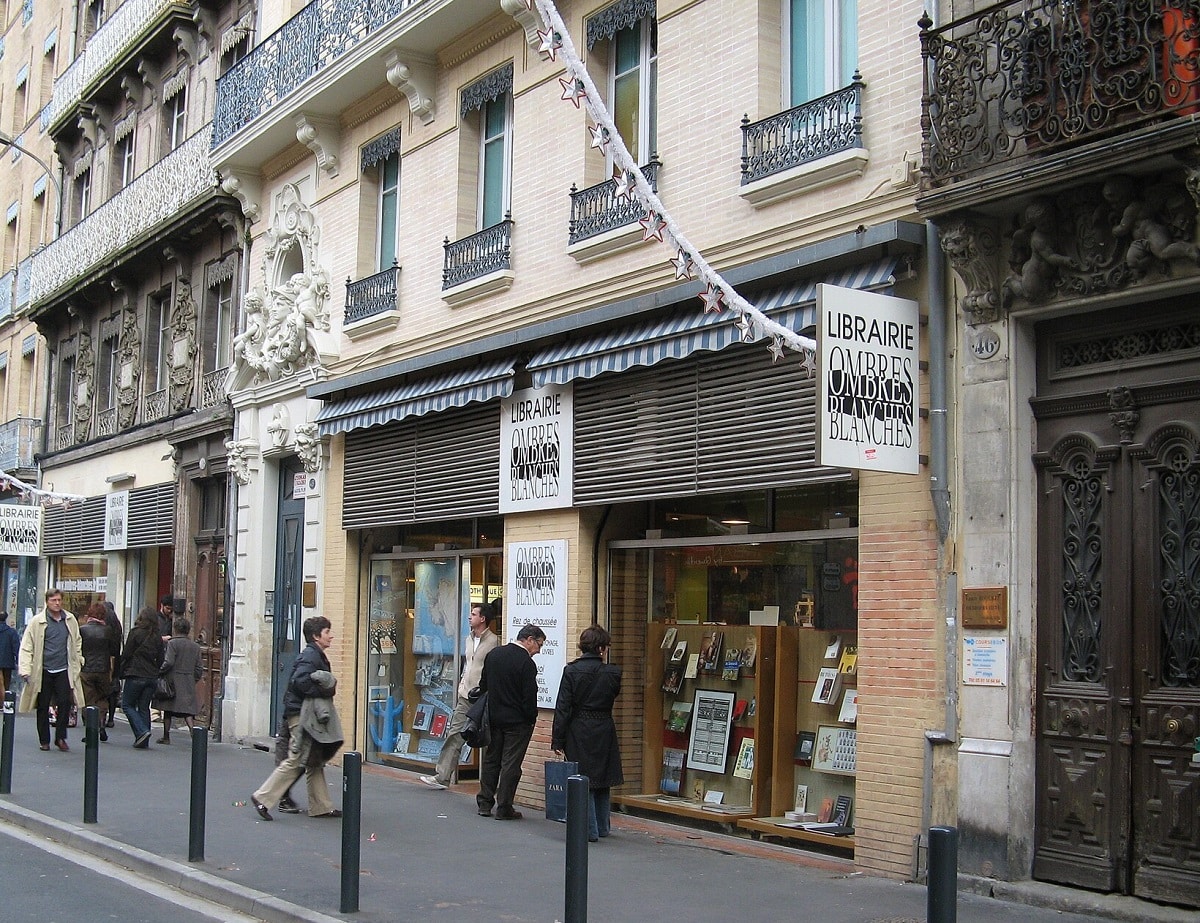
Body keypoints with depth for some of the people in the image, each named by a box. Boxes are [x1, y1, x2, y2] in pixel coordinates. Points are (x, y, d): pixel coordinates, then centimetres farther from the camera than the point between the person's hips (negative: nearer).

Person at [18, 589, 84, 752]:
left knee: (65, 703, -8)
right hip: (43, 670, -2)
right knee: (43, 706, 5)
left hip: (64, 670, 2)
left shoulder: (70, 620, 8)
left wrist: (79, 661, 16)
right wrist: (25, 670, -9)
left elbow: (77, 643, 21)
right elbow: (26, 647, -2)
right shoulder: (37, 622, -2)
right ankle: (44, 740, 15)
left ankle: (61, 738, 4)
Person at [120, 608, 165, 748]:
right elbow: (160, 660, 10)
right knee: (144, 708, 10)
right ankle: (144, 741, 6)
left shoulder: (135, 633, -7)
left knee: (127, 705, 7)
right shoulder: (158, 637, 7)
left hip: (135, 675, -5)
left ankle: (142, 731, -11)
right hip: (152, 677, 5)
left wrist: (122, 673, 4)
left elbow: (127, 655, -5)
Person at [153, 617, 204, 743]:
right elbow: (199, 668, 9)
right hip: (189, 683, 3)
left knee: (168, 710, 10)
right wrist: (194, 680, 20)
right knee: (188, 710, 0)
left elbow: (168, 662, -18)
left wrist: (160, 673, -4)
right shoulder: (195, 646, 7)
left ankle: (166, 736, 18)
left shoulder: (173, 643, -8)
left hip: (173, 680, -3)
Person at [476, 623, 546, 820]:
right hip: (517, 722, -6)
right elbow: (530, 696, -17)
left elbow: (483, 686, 13)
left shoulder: (493, 654, 5)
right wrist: (531, 719, -3)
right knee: (511, 764, 0)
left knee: (490, 760, 15)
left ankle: (484, 803, 19)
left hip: (493, 717, 6)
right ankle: (504, 808, 3)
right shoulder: (526, 663, -17)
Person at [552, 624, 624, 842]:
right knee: (603, 782, 17)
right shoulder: (612, 673, -8)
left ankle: (590, 830, 6)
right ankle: (602, 827, 26)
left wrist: (557, 740, -5)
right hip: (604, 732, 1)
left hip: (578, 732, -1)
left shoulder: (571, 671, -9)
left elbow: (563, 707, -9)